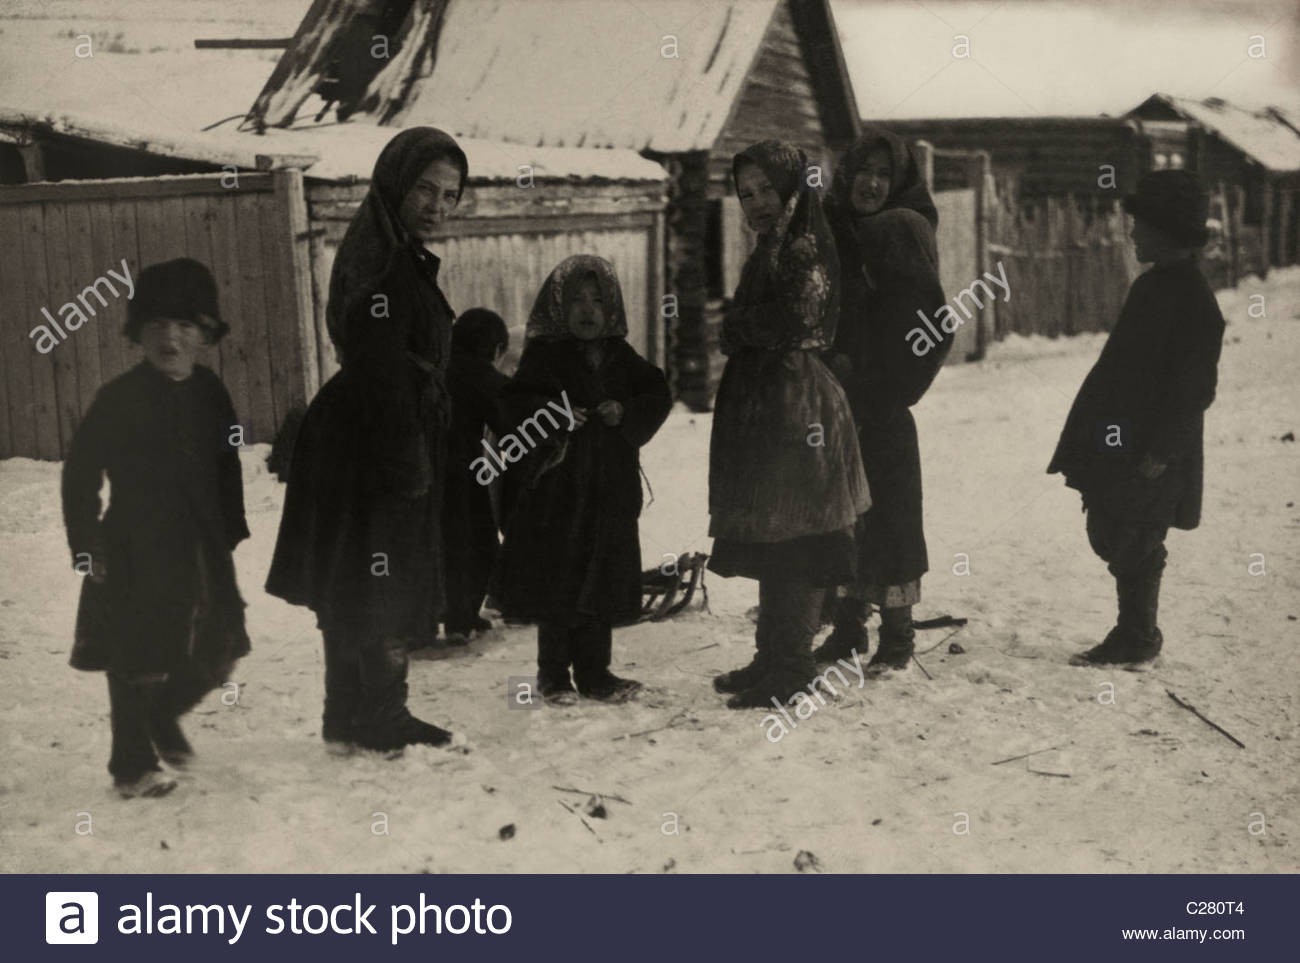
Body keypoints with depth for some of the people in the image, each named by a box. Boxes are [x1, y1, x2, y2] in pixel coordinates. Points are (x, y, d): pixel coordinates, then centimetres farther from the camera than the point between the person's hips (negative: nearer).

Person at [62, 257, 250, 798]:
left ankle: (164, 716, 39)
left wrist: (230, 531, 9)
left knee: (216, 654, 11)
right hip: (134, 555, -5)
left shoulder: (209, 393, 4)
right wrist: (86, 544, -11)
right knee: (136, 664, 3)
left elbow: (226, 467, 13)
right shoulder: (119, 398, -10)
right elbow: (80, 471, -8)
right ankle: (133, 766, 18)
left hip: (202, 551, 5)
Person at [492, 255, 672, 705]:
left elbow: (658, 394, 9)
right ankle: (553, 675, 14)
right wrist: (553, 419, -25)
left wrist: (626, 412, -9)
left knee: (603, 581, 8)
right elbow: (514, 403, -9)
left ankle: (594, 672, 19)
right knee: (557, 581, 1)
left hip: (611, 488, 4)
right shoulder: (544, 354, -2)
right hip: (557, 486, -4)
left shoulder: (621, 358, 11)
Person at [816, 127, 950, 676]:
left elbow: (936, 325, -9)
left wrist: (892, 387, -11)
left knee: (889, 510, -1)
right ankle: (848, 629, 22)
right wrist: (828, 360, -1)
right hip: (831, 404, 5)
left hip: (880, 405, -5)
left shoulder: (903, 229, -5)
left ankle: (897, 638, 10)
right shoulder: (828, 228, 9)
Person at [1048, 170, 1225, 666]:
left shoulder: (1193, 300, -16)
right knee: (1108, 534, 14)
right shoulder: (1153, 285, 13)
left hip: (1148, 461, -9)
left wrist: (1160, 452, -20)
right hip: (1118, 444, 10)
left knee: (1135, 547, -1)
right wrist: (1090, 436, 18)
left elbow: (1194, 391, -19)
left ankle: (1136, 639, 13)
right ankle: (1135, 633, 25)